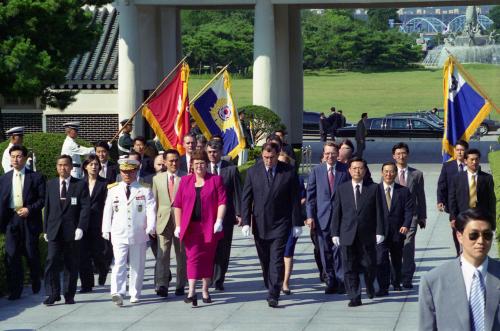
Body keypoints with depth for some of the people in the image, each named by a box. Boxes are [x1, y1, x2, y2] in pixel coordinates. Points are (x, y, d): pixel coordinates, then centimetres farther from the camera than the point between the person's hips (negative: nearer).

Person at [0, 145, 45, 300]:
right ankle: (15, 290, 0)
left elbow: (42, 199, -2)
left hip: (29, 220, -2)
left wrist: (29, 209, -14)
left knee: (32, 254, 5)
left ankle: (36, 285, 27)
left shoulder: (36, 177, 1)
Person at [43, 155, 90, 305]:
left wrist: (80, 227, -15)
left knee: (71, 264, 4)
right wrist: (45, 229, 9)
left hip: (72, 231, -2)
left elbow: (85, 207, -4)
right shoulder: (51, 184, 12)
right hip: (54, 231, 2)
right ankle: (54, 294, -3)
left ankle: (69, 295, 13)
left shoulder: (80, 185, 2)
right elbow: (47, 207, 14)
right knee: (52, 262, -9)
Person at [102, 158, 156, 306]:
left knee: (137, 266, 7)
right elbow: (108, 210, 10)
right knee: (119, 264, -12)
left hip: (138, 234, 0)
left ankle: (135, 294, 17)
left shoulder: (145, 190, 4)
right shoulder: (113, 190, 9)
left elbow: (151, 209, -3)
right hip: (119, 234, 0)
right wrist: (106, 230, 5)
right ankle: (117, 293, -22)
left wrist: (150, 227, -16)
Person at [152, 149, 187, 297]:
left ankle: (180, 285, 17)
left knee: (182, 254, 7)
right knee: (162, 253, -9)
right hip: (163, 220, 1)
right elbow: (154, 202, 11)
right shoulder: (157, 179, 9)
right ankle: (161, 285, -14)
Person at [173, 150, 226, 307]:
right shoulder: (185, 181, 9)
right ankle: (192, 292, -17)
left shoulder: (216, 180, 5)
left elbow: (222, 201, -2)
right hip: (190, 226, 0)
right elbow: (178, 204, 9)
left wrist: (219, 220, -13)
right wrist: (178, 225, 3)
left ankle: (205, 291, 18)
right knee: (193, 257, -9)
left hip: (209, 227, 0)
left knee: (208, 258, 7)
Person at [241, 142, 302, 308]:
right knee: (265, 261, 10)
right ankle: (271, 289, 24)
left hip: (280, 224, -2)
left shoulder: (289, 172, -3)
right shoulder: (253, 172, 1)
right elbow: (246, 199, 3)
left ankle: (273, 295, -11)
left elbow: (295, 199, 0)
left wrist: (297, 223, -1)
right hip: (260, 224, 3)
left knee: (277, 260, -9)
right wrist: (245, 222, -4)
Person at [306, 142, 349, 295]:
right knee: (325, 252, 6)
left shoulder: (345, 170, 2)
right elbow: (311, 195, 5)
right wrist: (310, 215, -2)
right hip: (322, 217, 2)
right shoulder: (316, 171, 5)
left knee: (339, 249, -7)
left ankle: (341, 281, 1)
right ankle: (330, 282, 15)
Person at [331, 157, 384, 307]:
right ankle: (354, 297, 4)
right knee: (350, 268, -1)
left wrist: (379, 232, -4)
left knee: (369, 265, 5)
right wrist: (335, 233, 1)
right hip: (348, 235, 1)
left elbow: (378, 211, 2)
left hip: (367, 235, -1)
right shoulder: (341, 189, 8)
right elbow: (336, 213, 7)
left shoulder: (373, 188, 4)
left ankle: (370, 287, 33)